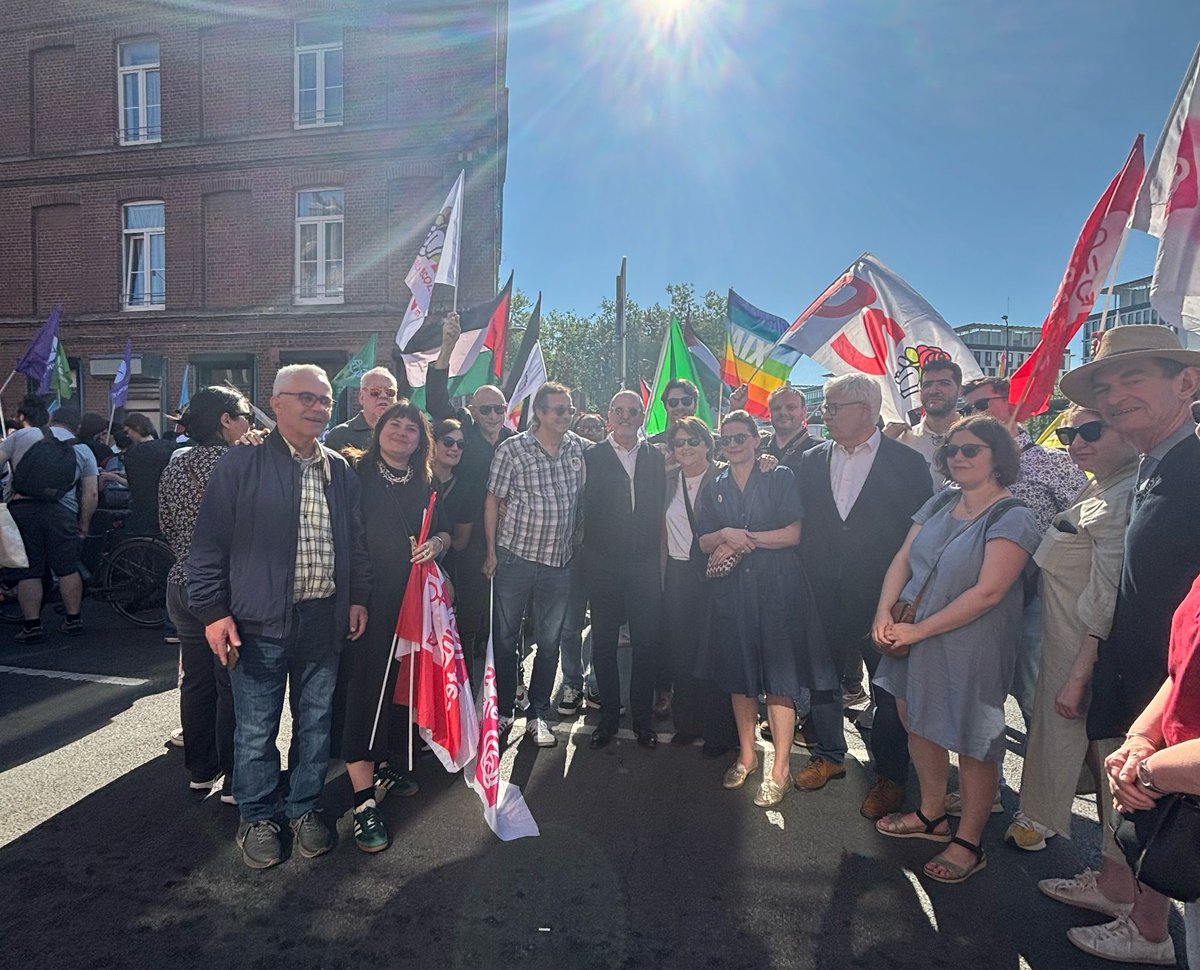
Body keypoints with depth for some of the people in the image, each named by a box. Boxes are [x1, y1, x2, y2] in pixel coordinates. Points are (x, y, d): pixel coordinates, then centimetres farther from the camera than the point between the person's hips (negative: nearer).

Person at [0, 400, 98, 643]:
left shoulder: (20, 436, 12)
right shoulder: (83, 450, 12)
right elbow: (91, 493, 7)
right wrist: (84, 524, 14)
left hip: (20, 508, 0)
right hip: (62, 513, 0)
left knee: (28, 571, 6)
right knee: (68, 569, 11)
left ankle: (31, 626, 10)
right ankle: (74, 620, 19)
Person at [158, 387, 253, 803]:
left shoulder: (176, 463, 9)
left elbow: (167, 526, 16)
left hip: (182, 585, 8)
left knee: (196, 679, 17)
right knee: (233, 684, 3)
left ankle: (200, 768, 31)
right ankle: (235, 779, 13)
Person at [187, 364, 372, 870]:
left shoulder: (339, 470, 9)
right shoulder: (241, 464, -6)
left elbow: (355, 542, 16)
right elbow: (208, 544, -6)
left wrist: (358, 597, 11)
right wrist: (213, 611, -9)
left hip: (324, 620, 5)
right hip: (259, 623, -4)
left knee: (315, 722, 16)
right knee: (256, 730, 9)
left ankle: (304, 808, 35)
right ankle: (257, 818, 31)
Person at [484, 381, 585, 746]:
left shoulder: (577, 447, 4)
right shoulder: (511, 449, -7)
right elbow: (492, 501, -3)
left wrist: (576, 542, 12)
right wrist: (491, 552, -4)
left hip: (559, 561, 3)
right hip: (515, 556, -3)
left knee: (550, 642, 11)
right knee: (505, 638, 9)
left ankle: (538, 714, 26)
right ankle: (503, 711, 26)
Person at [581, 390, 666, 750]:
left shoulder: (656, 457, 8)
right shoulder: (592, 456, 2)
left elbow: (660, 507, 7)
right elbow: (581, 507, -1)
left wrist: (659, 557, 1)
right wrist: (585, 555, -7)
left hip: (645, 563, 1)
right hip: (603, 564, -1)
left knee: (645, 643, 6)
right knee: (603, 643, 8)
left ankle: (642, 718, 22)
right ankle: (608, 716, 24)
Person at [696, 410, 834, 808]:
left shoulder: (781, 478, 2)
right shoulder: (714, 488, 13)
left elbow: (794, 533, -6)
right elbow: (704, 543, 9)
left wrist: (744, 539, -9)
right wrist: (726, 535, -12)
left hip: (776, 586, -3)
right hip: (732, 591, 4)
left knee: (779, 675, -3)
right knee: (739, 673, 10)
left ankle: (780, 768, 8)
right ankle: (746, 753, 26)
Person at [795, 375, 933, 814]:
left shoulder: (906, 462, -5)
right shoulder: (811, 461, 5)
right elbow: (801, 525, 6)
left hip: (882, 596, -3)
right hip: (823, 596, 3)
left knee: (890, 689, 10)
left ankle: (889, 774, 29)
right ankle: (829, 754, 38)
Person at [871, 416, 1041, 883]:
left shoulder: (1012, 518, -15)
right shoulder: (939, 504, 6)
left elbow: (988, 592, -22)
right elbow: (902, 559, 4)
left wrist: (919, 630, -20)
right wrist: (884, 614, -11)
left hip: (971, 649, -6)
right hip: (913, 640, 7)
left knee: (971, 744, 7)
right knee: (918, 725, 17)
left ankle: (969, 843, 27)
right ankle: (931, 815, 38)